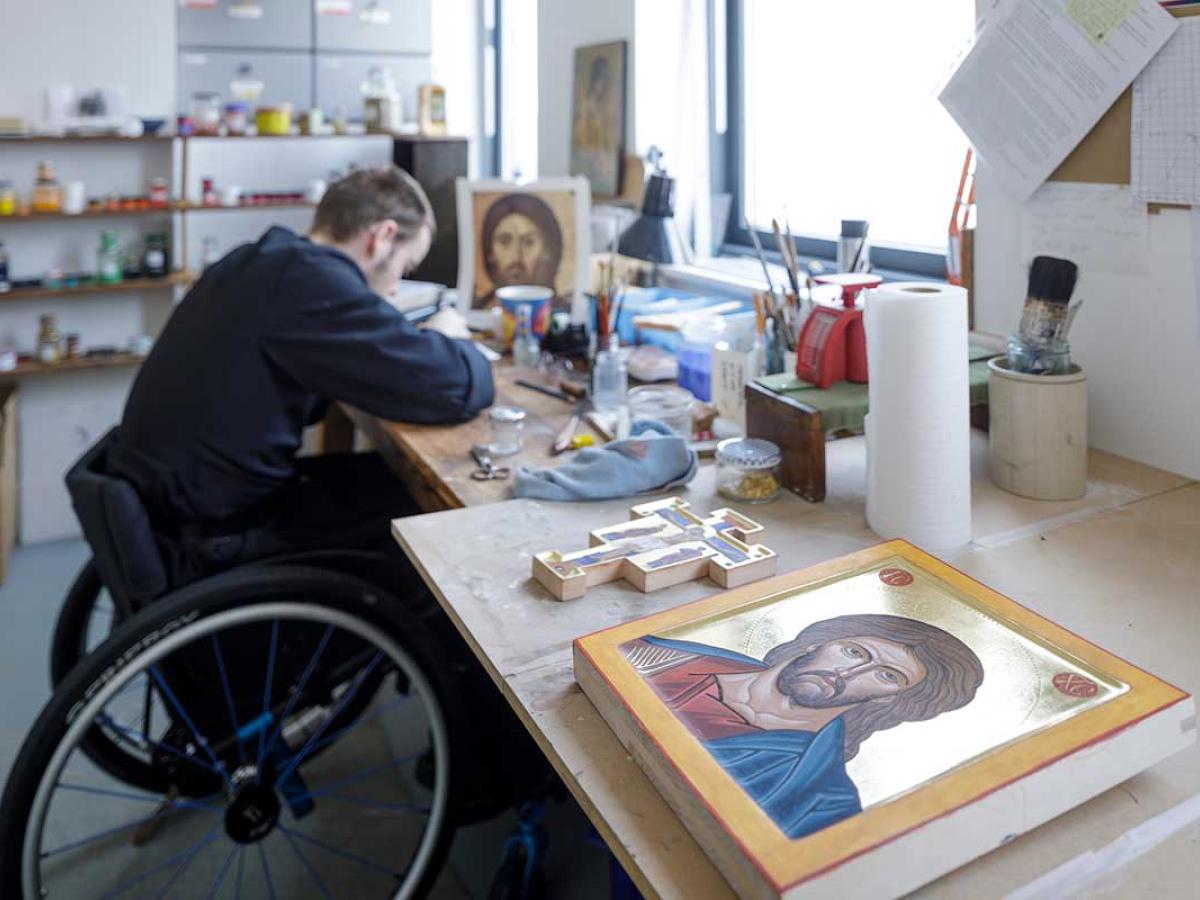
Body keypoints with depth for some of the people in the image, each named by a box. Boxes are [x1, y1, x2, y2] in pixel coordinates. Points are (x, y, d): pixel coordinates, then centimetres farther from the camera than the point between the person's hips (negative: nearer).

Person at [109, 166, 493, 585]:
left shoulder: (260, 263, 8)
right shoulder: (314, 278, -21)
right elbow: (454, 389, -23)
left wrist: (417, 341, 6)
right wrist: (447, 341, 1)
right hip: (207, 536, -9)